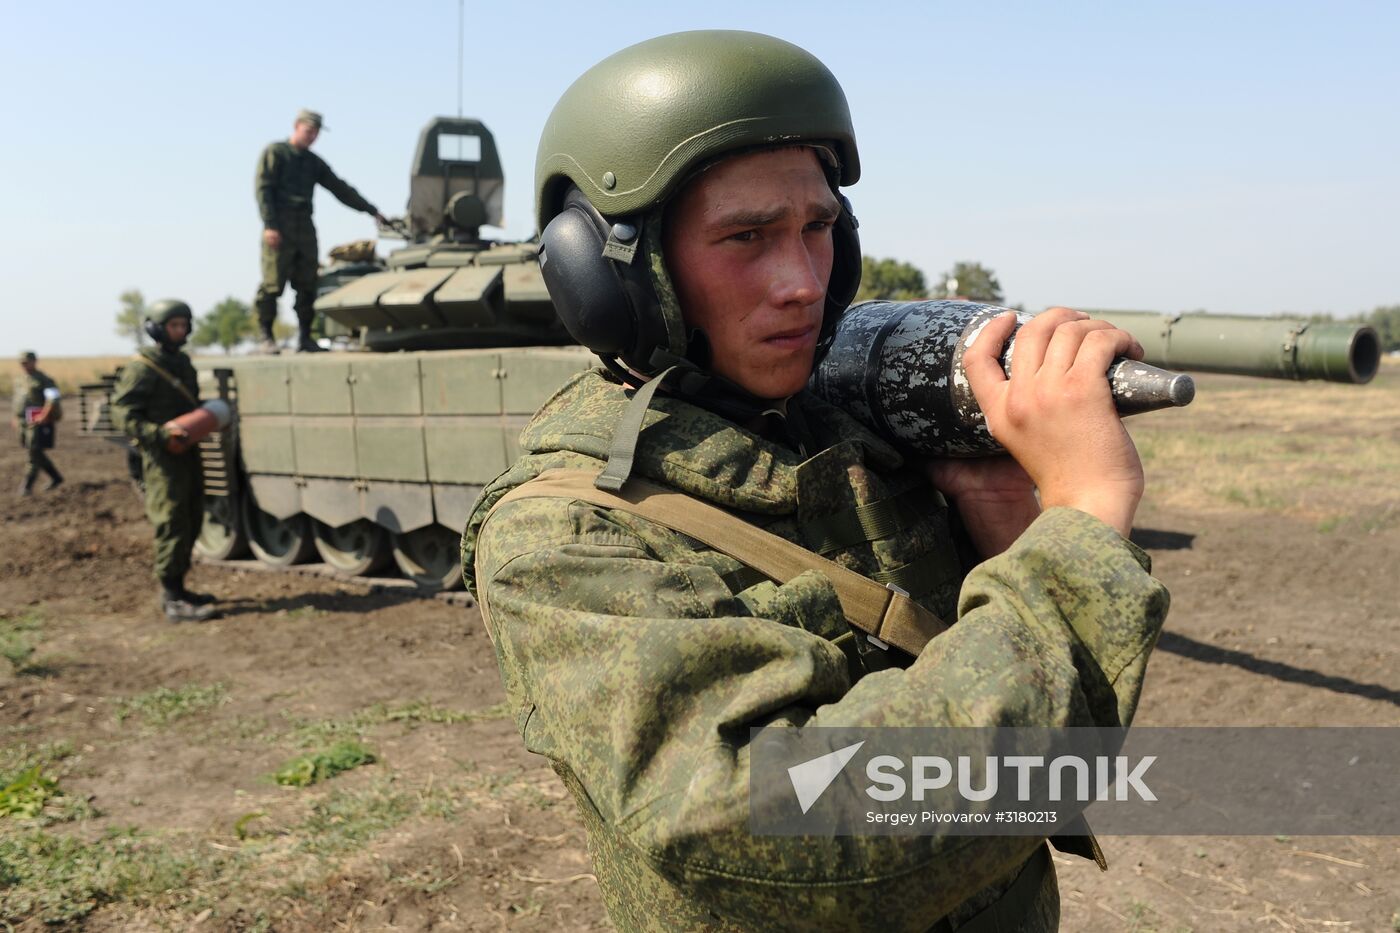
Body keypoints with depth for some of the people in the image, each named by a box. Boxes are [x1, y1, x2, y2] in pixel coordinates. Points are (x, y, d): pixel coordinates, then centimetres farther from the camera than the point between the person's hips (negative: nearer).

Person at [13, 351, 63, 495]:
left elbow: (53, 399, -20)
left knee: (35, 454, -9)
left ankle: (27, 486, -7)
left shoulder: (43, 380, -9)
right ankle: (56, 478, 26)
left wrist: (43, 416, -21)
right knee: (36, 454, 13)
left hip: (37, 423, -9)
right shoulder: (21, 381, 16)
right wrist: (17, 418, 20)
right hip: (24, 423, 9)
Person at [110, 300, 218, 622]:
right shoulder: (143, 367, -8)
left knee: (191, 522, 12)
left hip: (188, 452, 9)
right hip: (161, 456, -8)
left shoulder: (183, 363, 17)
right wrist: (160, 432, -26)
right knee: (171, 525, -10)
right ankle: (172, 601, -8)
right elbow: (122, 414, -13)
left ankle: (176, 587, 24)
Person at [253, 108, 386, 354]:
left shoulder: (314, 162, 20)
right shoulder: (275, 153, 3)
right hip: (279, 230, -5)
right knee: (273, 285, -8)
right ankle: (266, 337, -1)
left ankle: (305, 337, 9)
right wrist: (269, 225, -15)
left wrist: (371, 210, 17)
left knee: (307, 286, 2)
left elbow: (340, 189, 23)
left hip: (305, 229, 6)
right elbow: (263, 189, -5)